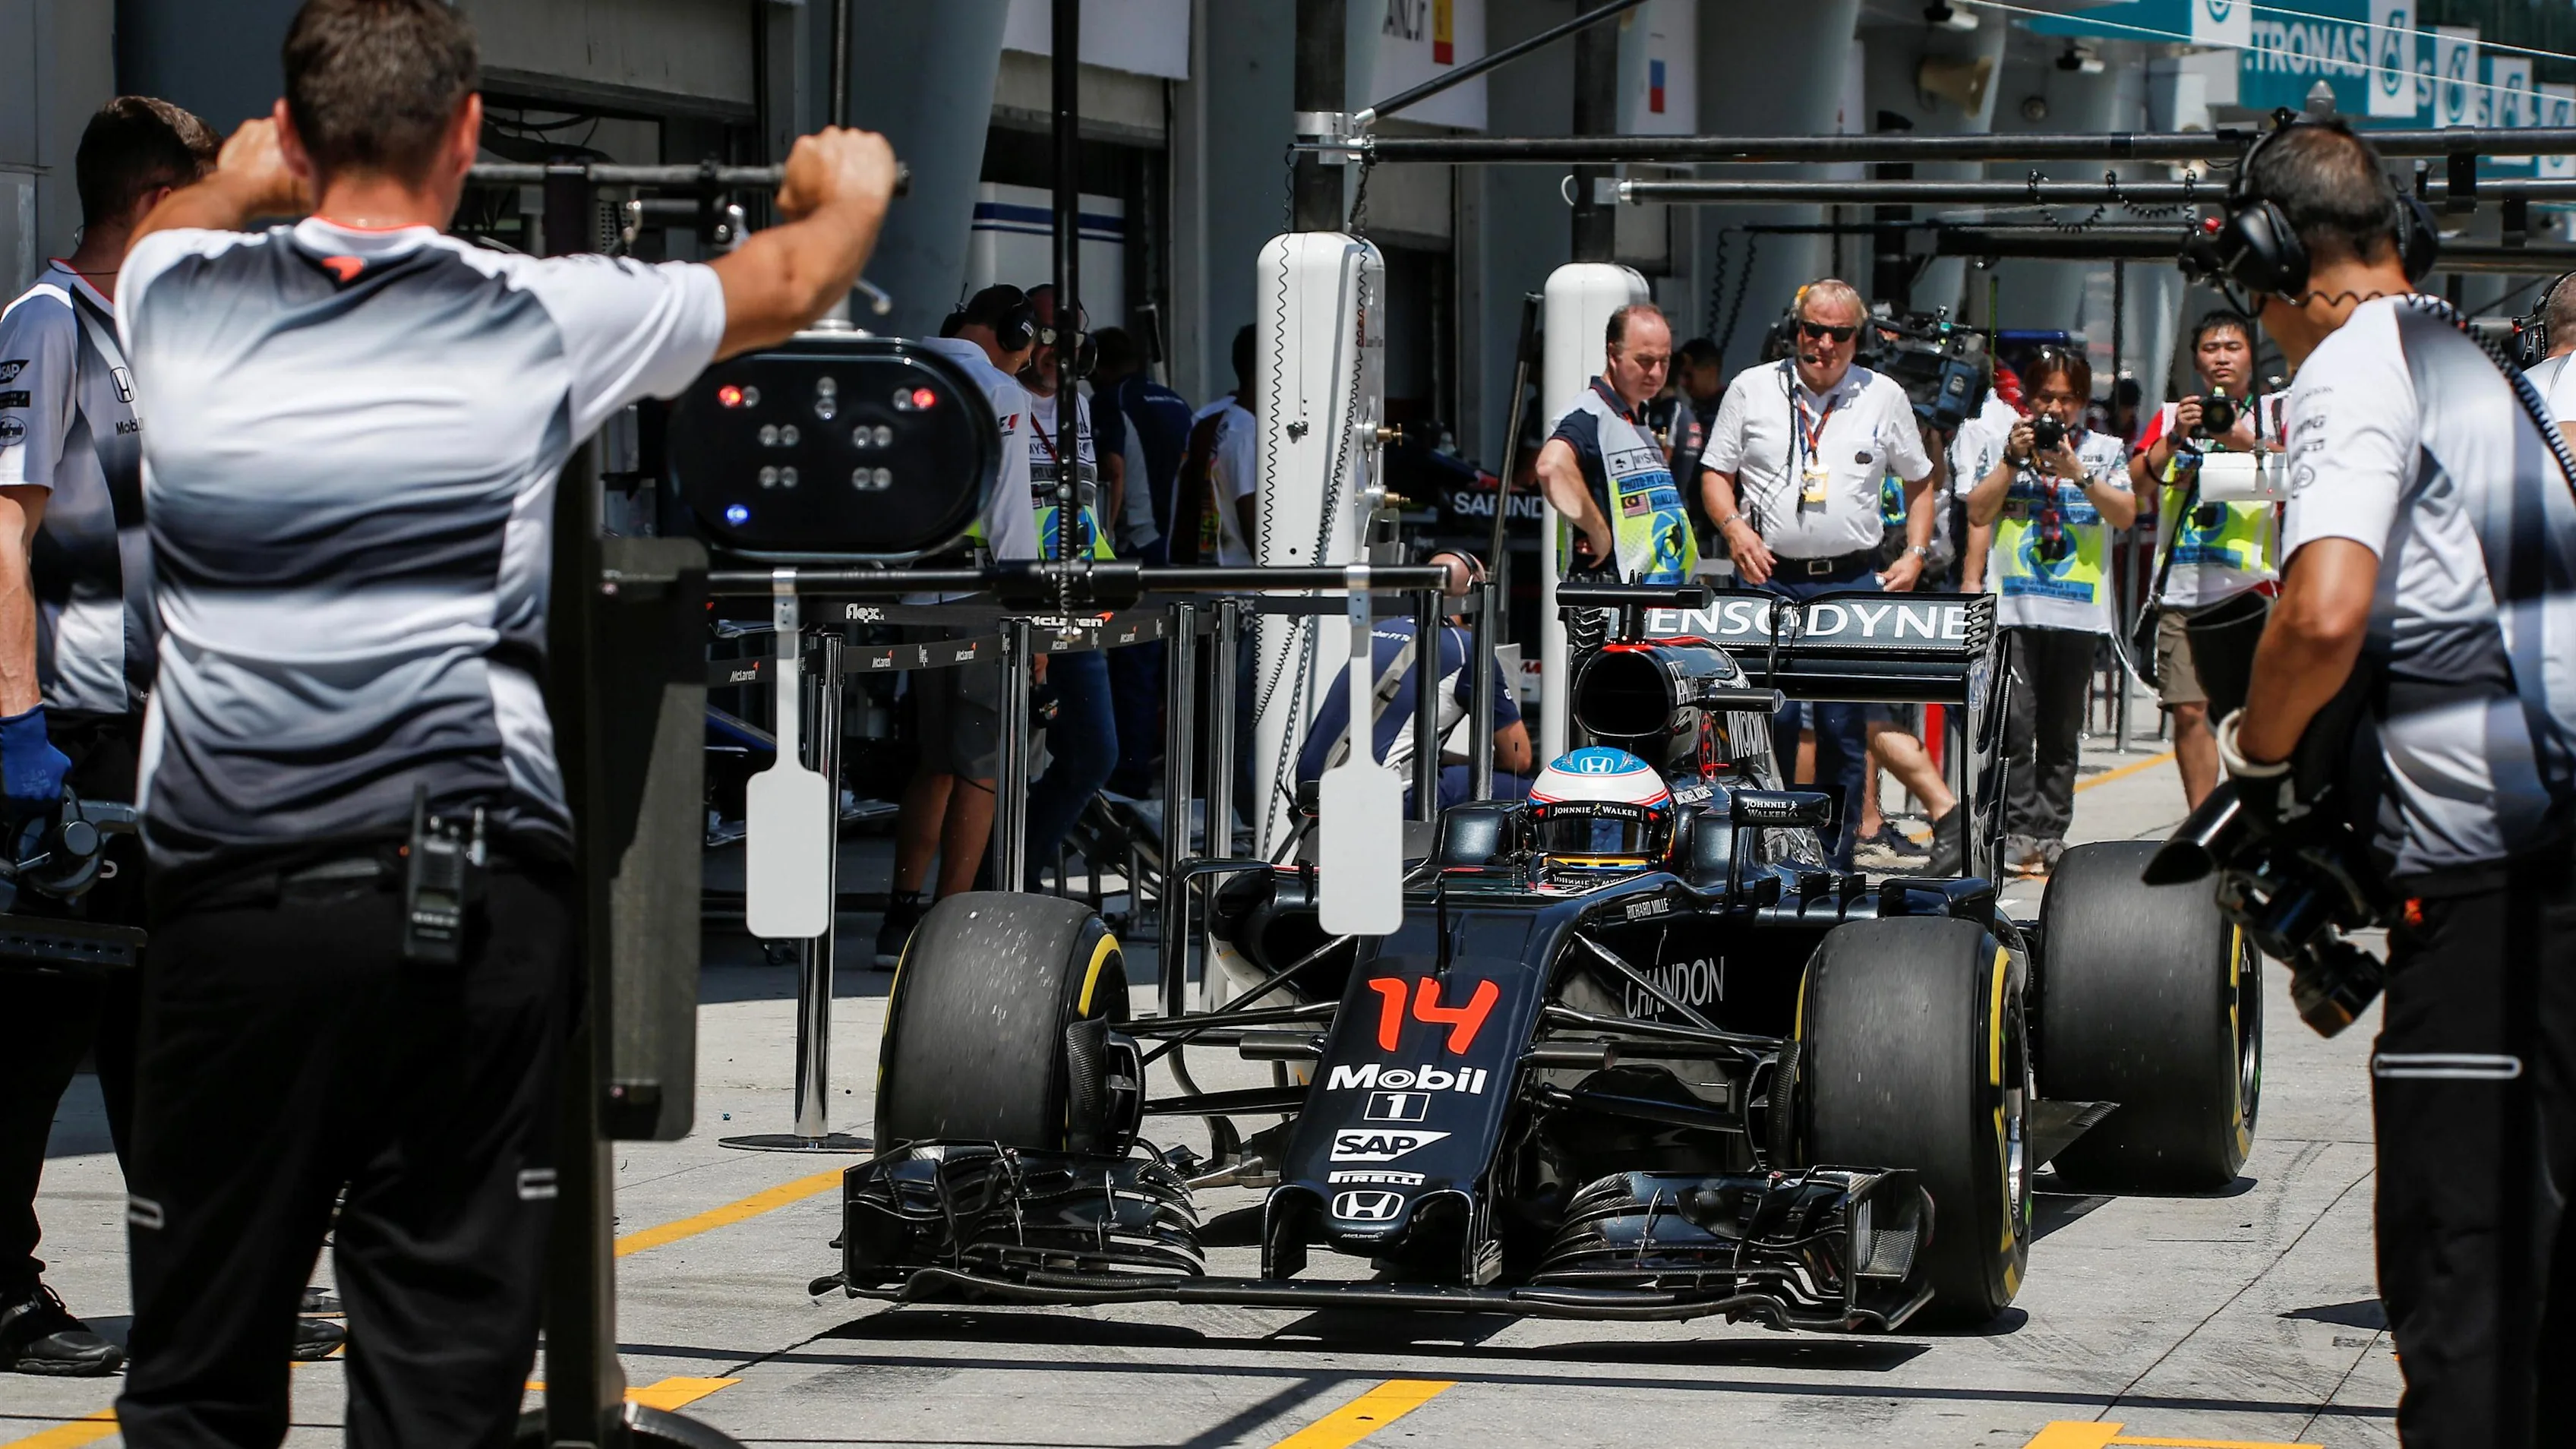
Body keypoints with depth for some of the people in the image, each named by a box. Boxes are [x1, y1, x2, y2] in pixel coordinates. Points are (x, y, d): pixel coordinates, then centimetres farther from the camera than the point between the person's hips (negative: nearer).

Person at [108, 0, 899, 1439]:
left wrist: (243, 185, 58)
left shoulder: (182, 297, 6)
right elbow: (787, 284, 23)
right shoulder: (544, 319, 3)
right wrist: (847, 191, 45)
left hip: (225, 900, 2)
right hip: (471, 899, -1)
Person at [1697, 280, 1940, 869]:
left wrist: (1916, 554, 6)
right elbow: (1715, 473, 10)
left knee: (1845, 723, -1)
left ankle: (1835, 861, 7)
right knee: (1768, 716, -6)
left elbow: (1920, 480, 18)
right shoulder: (1751, 388, 7)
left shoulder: (1885, 396, 9)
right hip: (1771, 577, -1)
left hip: (1853, 582, 1)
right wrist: (1734, 527, -8)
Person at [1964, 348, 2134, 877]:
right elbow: (1978, 512, 3)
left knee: (2061, 731, 4)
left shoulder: (2105, 451, 10)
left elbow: (2125, 515, -2)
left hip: (2078, 609, 1)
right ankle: (2018, 835, -9)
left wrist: (2078, 474, -13)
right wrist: (2012, 459, -7)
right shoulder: (2006, 443, 10)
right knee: (2016, 724, -10)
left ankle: (2051, 835, 8)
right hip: (2013, 606, -1)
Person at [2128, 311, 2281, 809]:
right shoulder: (2172, 416, 17)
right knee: (2189, 711, -1)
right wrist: (2176, 438, -11)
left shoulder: (2273, 412, 10)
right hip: (2182, 588, 2)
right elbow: (2137, 481, 4)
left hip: (2249, 586, -2)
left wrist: (2249, 444, -21)